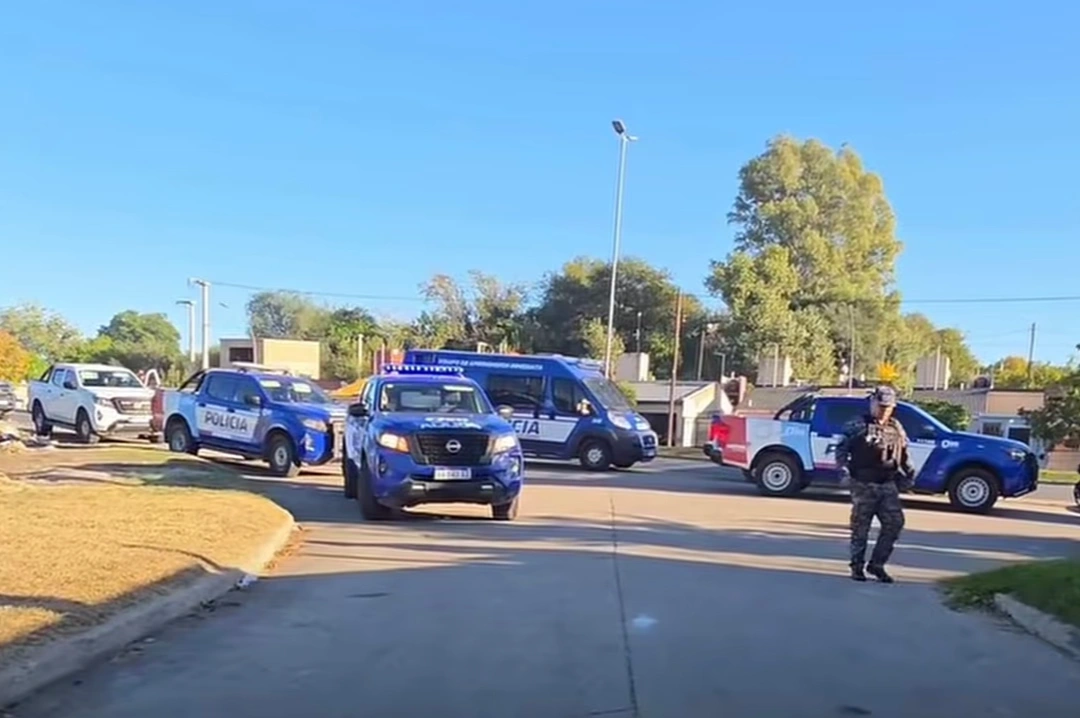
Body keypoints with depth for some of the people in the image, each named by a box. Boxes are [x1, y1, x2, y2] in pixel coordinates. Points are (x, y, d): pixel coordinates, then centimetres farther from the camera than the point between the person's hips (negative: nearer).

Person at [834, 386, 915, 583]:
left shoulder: (896, 429, 13)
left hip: (888, 486, 5)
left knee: (895, 523, -1)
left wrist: (909, 474, 17)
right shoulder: (858, 426, -2)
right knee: (860, 526, 1)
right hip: (863, 485, -5)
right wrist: (844, 472, -11)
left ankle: (877, 564, 12)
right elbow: (841, 449, -3)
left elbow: (904, 454, 23)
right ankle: (857, 566, 12)